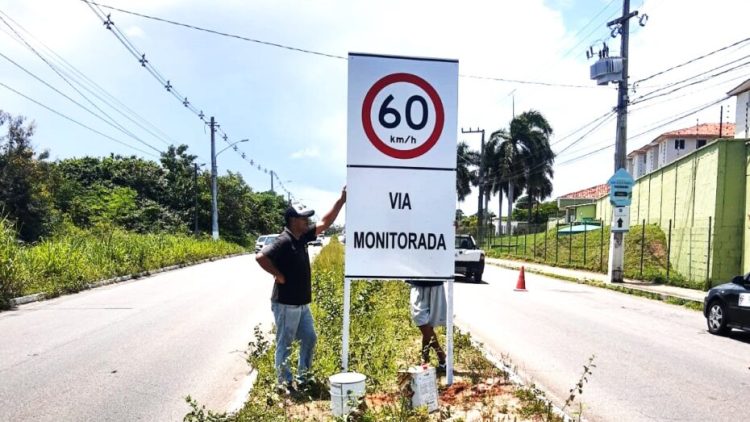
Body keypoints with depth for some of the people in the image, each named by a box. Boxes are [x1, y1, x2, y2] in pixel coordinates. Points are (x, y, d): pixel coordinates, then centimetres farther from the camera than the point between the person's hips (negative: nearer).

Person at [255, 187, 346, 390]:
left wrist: (341, 200, 8)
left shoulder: (302, 237, 7)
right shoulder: (284, 241, -19)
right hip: (285, 304, -9)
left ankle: (302, 377, 28)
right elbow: (261, 257, -31)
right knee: (284, 345, 4)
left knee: (309, 338, 15)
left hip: (301, 303, 9)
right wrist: (279, 275, -21)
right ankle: (285, 383, 15)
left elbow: (325, 223, 13)